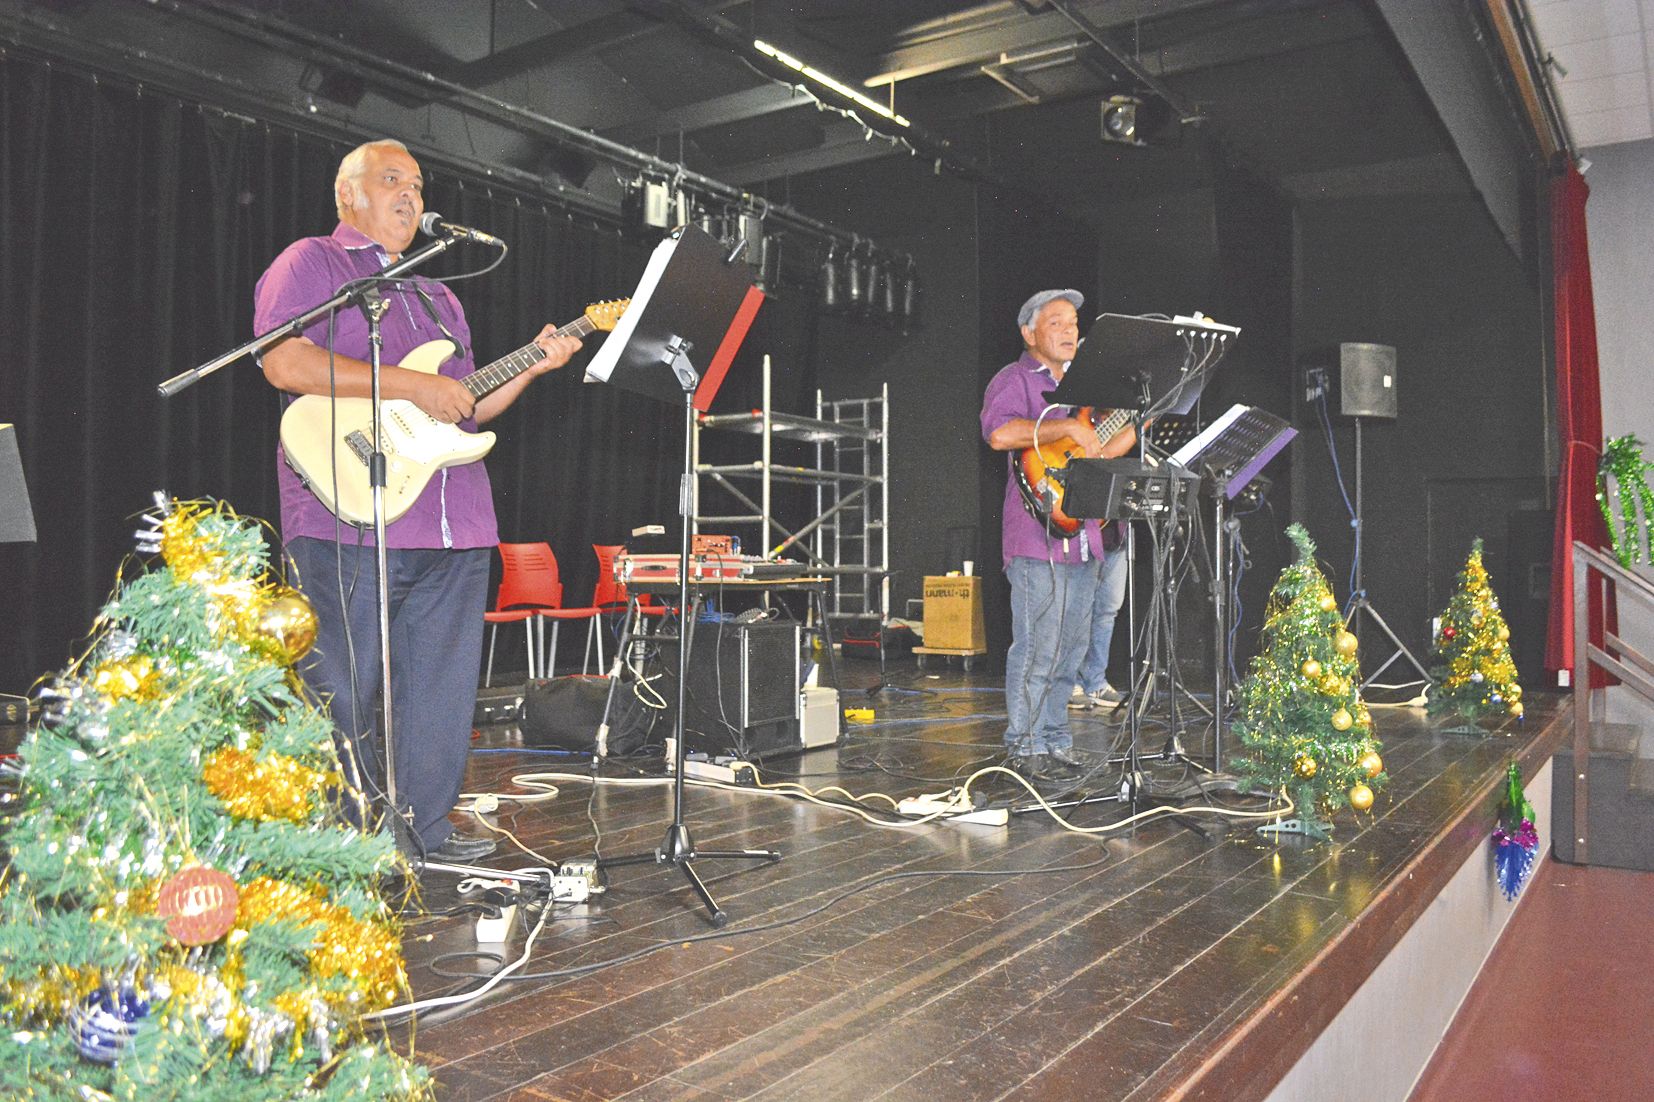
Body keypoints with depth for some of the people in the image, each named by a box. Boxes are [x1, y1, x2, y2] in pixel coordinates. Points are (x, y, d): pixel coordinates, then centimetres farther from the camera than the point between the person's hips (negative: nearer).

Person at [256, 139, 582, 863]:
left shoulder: (438, 298, 27)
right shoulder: (309, 263, 5)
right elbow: (284, 364, -13)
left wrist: (529, 367, 10)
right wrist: (409, 386, -16)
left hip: (455, 529, 7)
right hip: (350, 524, -7)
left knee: (442, 693, 8)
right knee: (341, 694, -1)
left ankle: (423, 834, 19)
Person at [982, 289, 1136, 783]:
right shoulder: (1014, 380, -3)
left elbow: (1100, 452, 26)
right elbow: (1000, 433, -23)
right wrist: (1068, 427, -20)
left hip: (1083, 535, 8)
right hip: (1037, 537, -8)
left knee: (1071, 647, 12)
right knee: (1038, 648, -7)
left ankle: (1053, 741, 22)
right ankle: (1024, 748, 3)